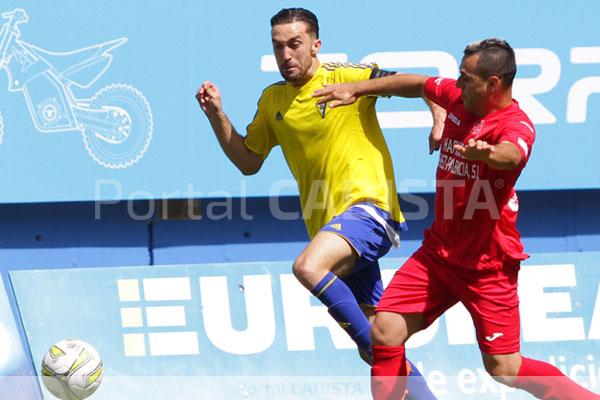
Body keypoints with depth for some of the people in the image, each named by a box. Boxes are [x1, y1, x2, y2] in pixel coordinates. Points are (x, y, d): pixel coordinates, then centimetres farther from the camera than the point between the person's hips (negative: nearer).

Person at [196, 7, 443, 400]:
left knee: (309, 267, -33)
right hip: (327, 224, 7)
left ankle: (378, 353, -21)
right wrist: (217, 116, 9)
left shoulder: (345, 76, -6)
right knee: (375, 340, 9)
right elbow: (248, 161, 20)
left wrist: (440, 122, -24)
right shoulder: (273, 100, 13)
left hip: (368, 206, -7)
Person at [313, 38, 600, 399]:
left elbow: (510, 154, -44)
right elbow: (415, 85, 20)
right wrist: (357, 89, 20)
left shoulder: (517, 125, -21)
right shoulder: (458, 97, 0)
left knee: (503, 369, -5)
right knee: (386, 331, -6)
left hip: (487, 263, -7)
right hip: (438, 251, 7)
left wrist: (486, 152, -66)